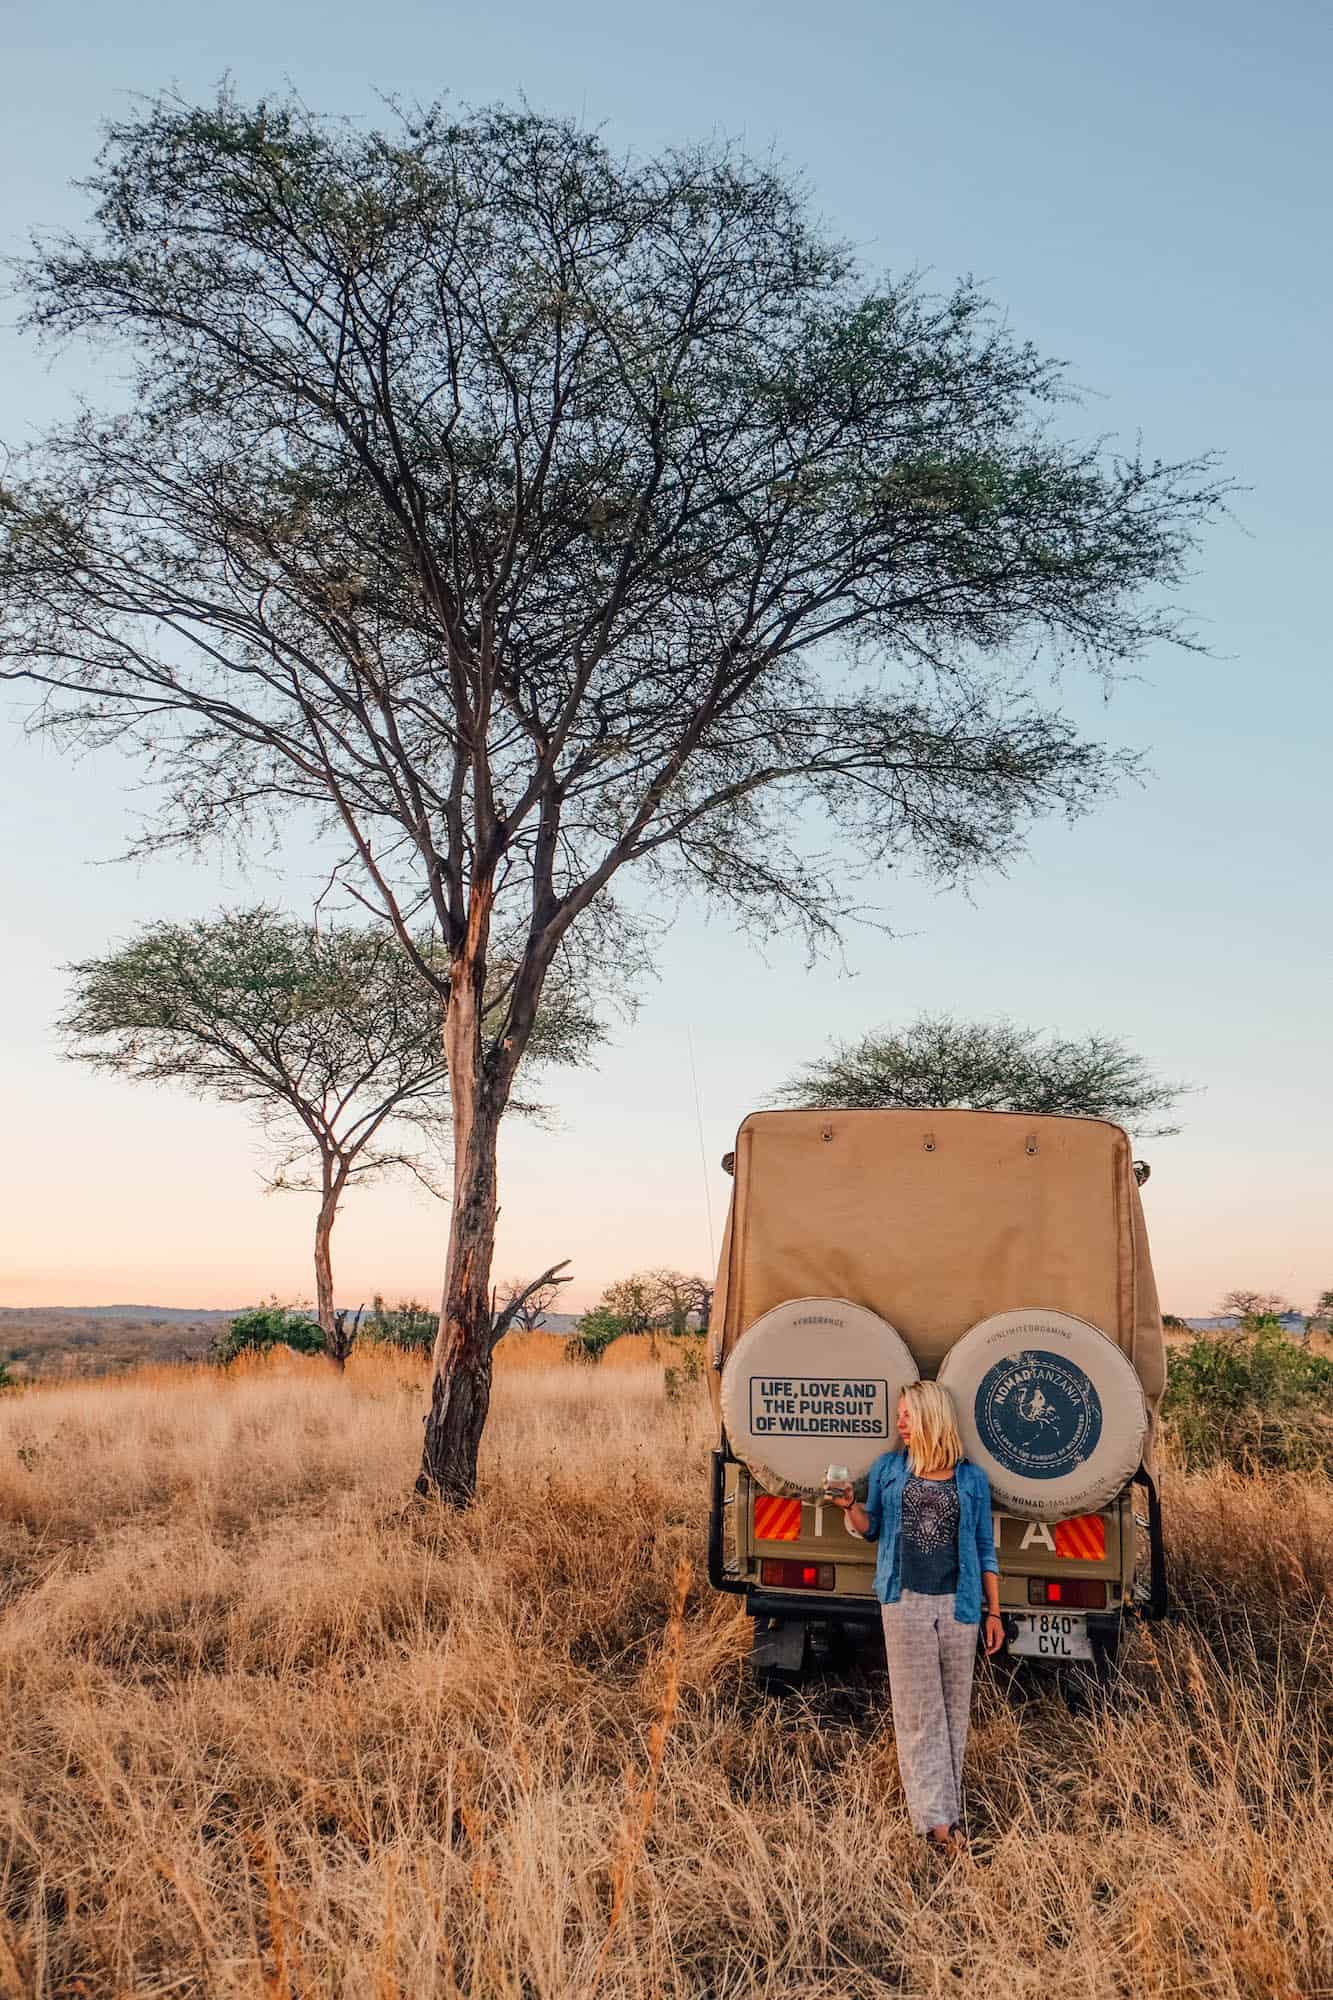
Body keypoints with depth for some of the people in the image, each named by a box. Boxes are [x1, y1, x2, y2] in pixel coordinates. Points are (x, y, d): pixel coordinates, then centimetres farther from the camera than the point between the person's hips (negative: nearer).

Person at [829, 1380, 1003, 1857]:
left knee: (954, 1708, 6)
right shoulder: (888, 1468, 7)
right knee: (918, 1710, -2)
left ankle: (948, 1808, 17)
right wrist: (848, 1505, -6)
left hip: (959, 1603, 0)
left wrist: (994, 1612, 6)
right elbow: (872, 1529, 14)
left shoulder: (971, 1479, 5)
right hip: (905, 1602, 0)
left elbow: (985, 1550, 9)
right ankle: (937, 1818, -2)